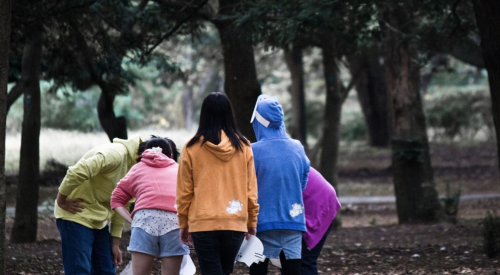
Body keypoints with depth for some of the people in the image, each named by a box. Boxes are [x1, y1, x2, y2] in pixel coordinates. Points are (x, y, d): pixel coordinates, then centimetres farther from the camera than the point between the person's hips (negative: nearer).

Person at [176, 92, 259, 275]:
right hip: (236, 223, 2)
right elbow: (251, 189, 5)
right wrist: (252, 222, 15)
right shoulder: (243, 147, 1)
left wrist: (183, 224, 12)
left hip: (203, 223, -2)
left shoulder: (192, 148, -3)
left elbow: (184, 191, 2)